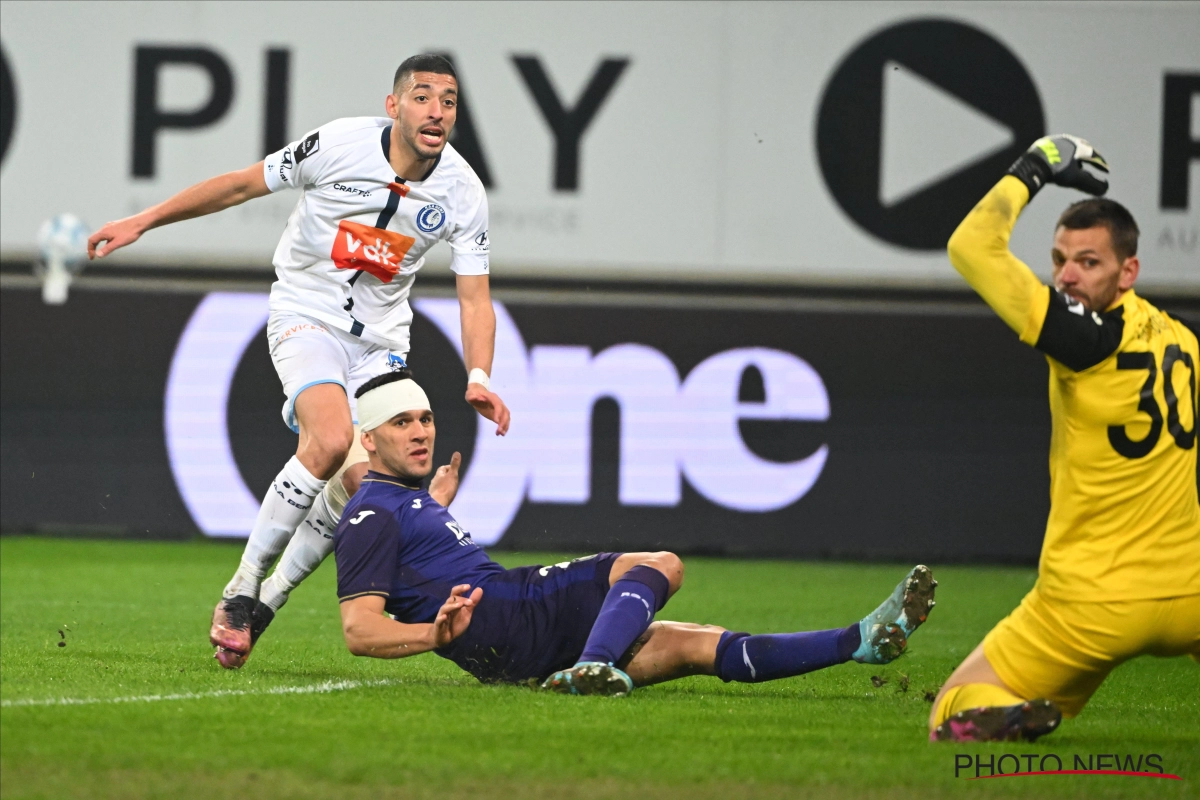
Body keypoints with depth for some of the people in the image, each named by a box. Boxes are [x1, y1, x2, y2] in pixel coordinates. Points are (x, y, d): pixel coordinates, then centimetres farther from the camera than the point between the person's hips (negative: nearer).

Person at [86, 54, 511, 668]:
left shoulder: (462, 192, -8)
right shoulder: (340, 145, -17)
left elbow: (475, 298, -2)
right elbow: (241, 185, -5)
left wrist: (478, 378, -20)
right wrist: (141, 223, -4)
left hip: (380, 338, 4)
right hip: (305, 316, -4)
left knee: (364, 476, -15)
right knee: (332, 439, -30)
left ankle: (270, 596, 6)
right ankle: (242, 587, -16)